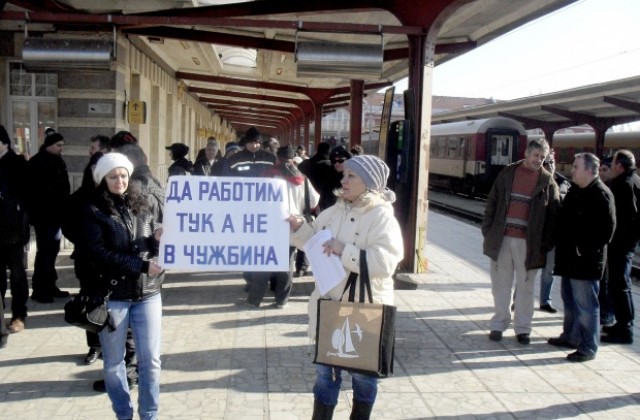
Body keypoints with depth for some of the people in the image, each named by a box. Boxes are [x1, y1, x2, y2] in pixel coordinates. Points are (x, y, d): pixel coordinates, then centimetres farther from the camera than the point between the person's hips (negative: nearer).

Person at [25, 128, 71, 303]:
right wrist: (34, 212, -19)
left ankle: (49, 286, 20)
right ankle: (39, 289, 2)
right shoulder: (36, 163, -9)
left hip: (55, 214, 7)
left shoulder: (58, 162, 13)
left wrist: (64, 210, 12)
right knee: (45, 251, -5)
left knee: (52, 250, 11)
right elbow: (31, 191, -15)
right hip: (43, 216, -7)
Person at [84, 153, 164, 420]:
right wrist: (141, 265, -19)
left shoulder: (140, 205, 9)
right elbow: (100, 253, -13)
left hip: (147, 293, 3)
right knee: (114, 362, 9)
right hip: (113, 295, -2)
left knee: (150, 359, 4)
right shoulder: (93, 212, -2)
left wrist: (158, 239, -11)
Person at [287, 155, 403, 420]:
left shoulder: (382, 217, -14)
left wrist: (345, 251, -26)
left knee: (362, 372, 15)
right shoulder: (335, 211, 5)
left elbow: (385, 261, -25)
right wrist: (300, 227, -3)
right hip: (329, 305, 5)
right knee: (325, 370, 16)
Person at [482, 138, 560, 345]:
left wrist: (546, 243, -7)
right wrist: (487, 230, 1)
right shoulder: (508, 173, 5)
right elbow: (492, 202, 7)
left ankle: (522, 327, 19)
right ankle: (498, 324, 21)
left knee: (525, 287, 8)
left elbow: (552, 214, -1)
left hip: (528, 242, -1)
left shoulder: (547, 181, 1)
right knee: (501, 284, 9)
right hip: (502, 238, 1)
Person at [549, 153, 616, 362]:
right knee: (569, 301, 20)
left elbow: (607, 228, -19)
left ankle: (588, 348, 7)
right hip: (569, 258, 9)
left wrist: (587, 250, -18)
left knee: (585, 305, -2)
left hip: (585, 261, -9)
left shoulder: (601, 195, -15)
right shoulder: (574, 190, 12)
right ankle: (570, 336, 34)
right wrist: (561, 247, 12)